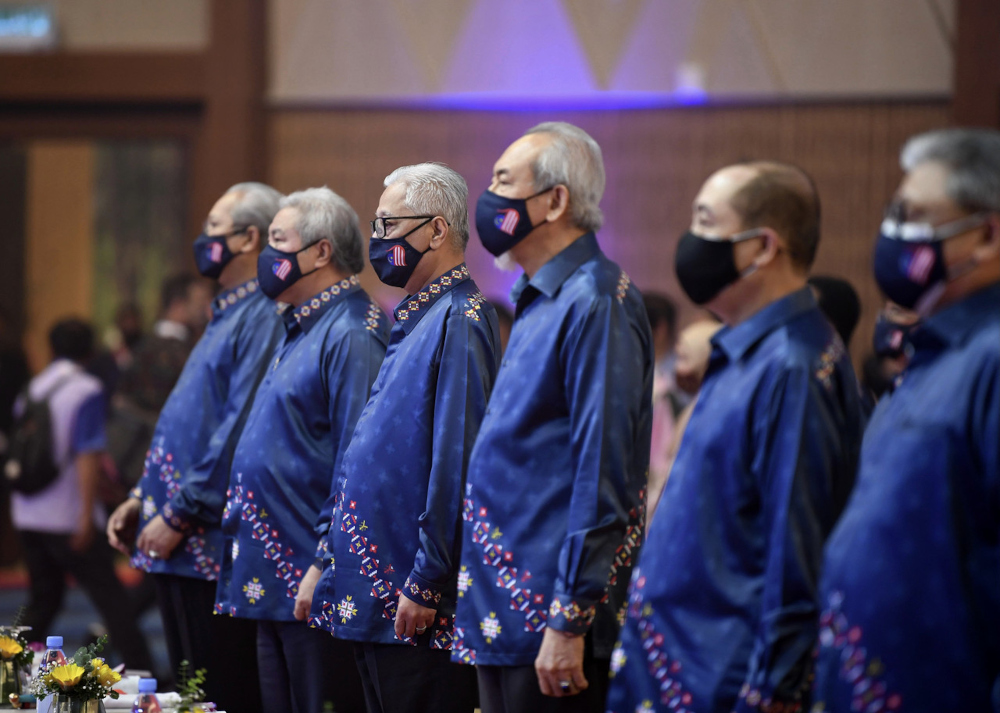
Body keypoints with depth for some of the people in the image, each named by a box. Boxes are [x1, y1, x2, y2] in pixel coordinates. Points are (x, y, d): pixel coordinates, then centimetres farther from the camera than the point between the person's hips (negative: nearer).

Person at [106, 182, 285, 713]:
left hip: (213, 545, -10)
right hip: (179, 549, 10)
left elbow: (239, 432, -21)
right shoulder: (227, 316, 20)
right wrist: (143, 498, 18)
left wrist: (179, 514, -19)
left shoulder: (262, 320, -14)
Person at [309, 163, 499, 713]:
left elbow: (457, 461, -21)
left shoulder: (459, 322, -14)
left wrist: (425, 584, -22)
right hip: (374, 603, 10)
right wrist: (331, 563, 20)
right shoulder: (411, 323, 17)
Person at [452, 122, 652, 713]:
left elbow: (601, 479, -20)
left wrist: (570, 622, -21)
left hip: (549, 618, -10)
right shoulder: (537, 301, 15)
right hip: (503, 618, 10)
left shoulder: (596, 305, -15)